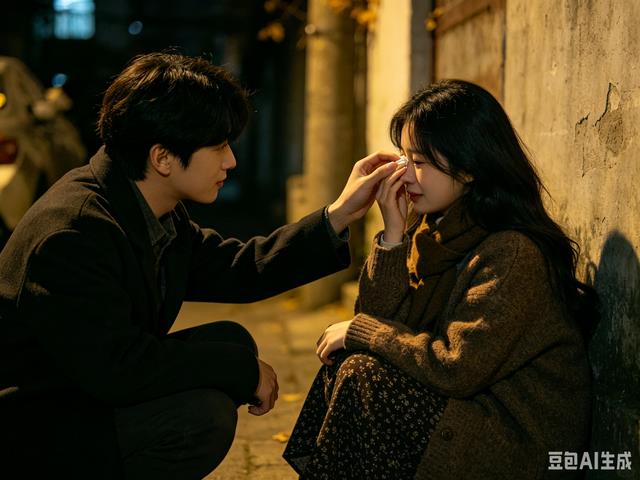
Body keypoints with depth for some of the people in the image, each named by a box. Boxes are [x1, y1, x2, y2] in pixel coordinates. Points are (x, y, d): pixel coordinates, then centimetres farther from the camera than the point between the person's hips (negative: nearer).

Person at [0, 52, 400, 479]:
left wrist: (340, 215, 2)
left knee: (231, 340, 2)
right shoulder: (73, 233, -28)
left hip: (100, 392, 10)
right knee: (203, 415, -26)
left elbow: (237, 271, 8)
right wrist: (245, 370, -22)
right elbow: (117, 370, -31)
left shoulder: (155, 212, 2)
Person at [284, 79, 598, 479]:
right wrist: (394, 233, -9)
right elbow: (381, 316, 1)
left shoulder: (513, 252, -21)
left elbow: (457, 367, -24)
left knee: (362, 376, -19)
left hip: (520, 443, -8)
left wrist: (357, 330, -13)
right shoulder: (438, 232, 5)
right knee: (342, 365, -4)